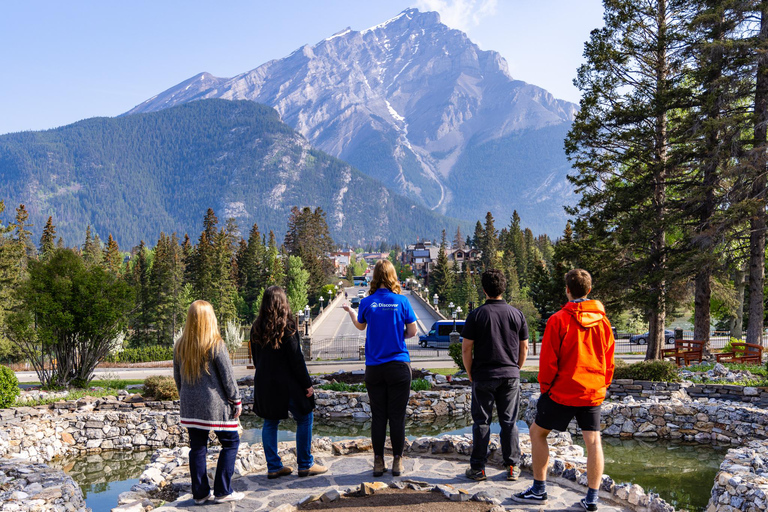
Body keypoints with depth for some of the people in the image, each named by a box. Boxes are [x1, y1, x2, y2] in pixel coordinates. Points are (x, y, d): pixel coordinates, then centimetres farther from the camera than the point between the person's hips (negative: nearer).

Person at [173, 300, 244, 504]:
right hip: (215, 404, -5)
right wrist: (236, 400, -1)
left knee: (197, 447, 11)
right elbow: (227, 376, -9)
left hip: (190, 406, 6)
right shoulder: (215, 345, -13)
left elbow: (177, 376, 12)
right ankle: (222, 491, 7)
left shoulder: (180, 346, 3)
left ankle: (200, 493, 17)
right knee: (230, 442, 7)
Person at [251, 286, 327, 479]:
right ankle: (305, 465, 10)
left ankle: (273, 467, 18)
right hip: (286, 383, -6)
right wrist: (307, 384, -8)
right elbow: (296, 359, -14)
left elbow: (256, 357, 10)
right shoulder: (287, 327, -14)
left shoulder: (256, 328, 4)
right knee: (304, 418, 8)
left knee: (270, 422, 15)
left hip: (264, 383, 6)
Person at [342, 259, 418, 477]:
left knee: (378, 416, 9)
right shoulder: (401, 301, -6)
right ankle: (397, 462, 11)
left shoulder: (367, 302, -2)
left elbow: (360, 326, 17)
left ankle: (378, 462, 14)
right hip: (398, 366, -1)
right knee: (397, 416, 5)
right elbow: (412, 332, -2)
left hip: (374, 368, 1)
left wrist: (350, 311, 36)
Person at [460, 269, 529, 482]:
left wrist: (470, 374, 5)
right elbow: (524, 348, 7)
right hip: (510, 376, 2)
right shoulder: (517, 314, 1)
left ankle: (477, 468, 10)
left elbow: (466, 348, -7)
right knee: (509, 422, 10)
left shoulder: (476, 315, -8)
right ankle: (512, 467, 14)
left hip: (483, 376, -2)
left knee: (481, 422, 5)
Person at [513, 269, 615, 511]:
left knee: (537, 432, 10)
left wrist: (545, 386, 2)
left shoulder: (558, 320, -11)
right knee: (593, 441, 7)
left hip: (563, 391, -4)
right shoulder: (602, 320, 4)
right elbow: (609, 360, 10)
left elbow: (548, 360, -10)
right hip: (593, 393, 4)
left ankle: (539, 489, 14)